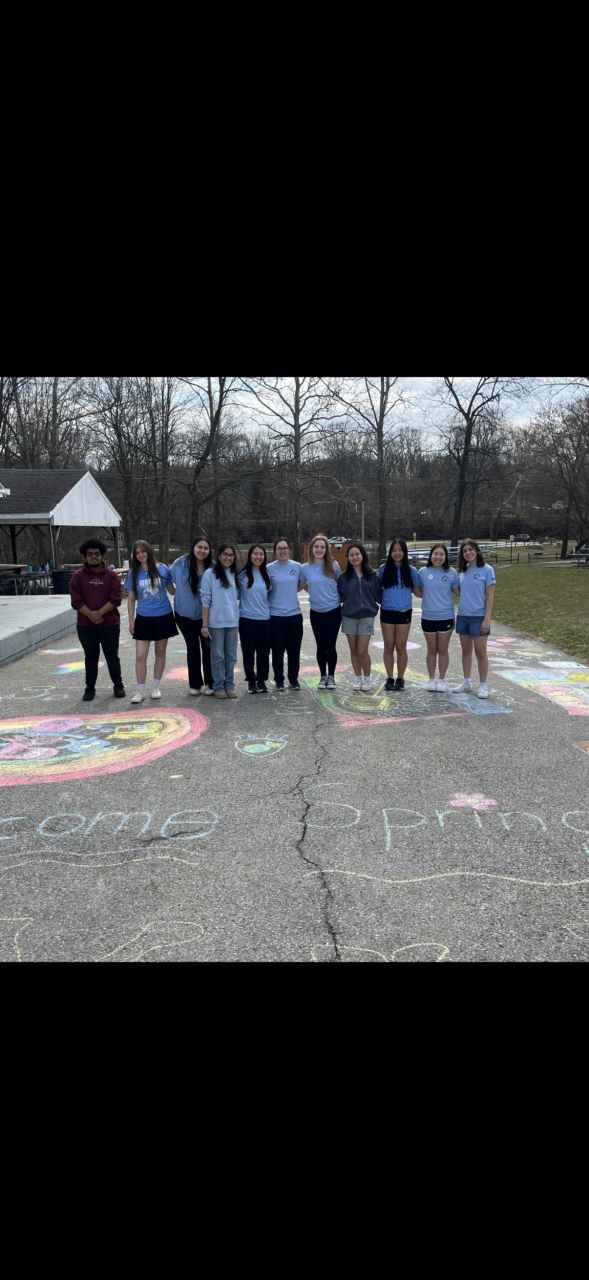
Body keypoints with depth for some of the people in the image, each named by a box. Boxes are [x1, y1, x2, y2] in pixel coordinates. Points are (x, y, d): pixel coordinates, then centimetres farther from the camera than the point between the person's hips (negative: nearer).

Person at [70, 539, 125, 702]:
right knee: (91, 657, 9)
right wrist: (90, 614, -18)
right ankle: (90, 688, 18)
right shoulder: (78, 576, 2)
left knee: (112, 656, 8)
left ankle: (118, 685, 21)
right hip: (86, 625, 1)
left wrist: (99, 612, -17)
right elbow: (76, 600, -5)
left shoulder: (112, 575, 1)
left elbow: (116, 598, -7)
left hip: (110, 624, 0)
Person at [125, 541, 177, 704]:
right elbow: (131, 599, 4)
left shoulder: (162, 569, -3)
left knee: (160, 652, 10)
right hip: (143, 618, 0)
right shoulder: (133, 573, -1)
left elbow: (173, 591, 3)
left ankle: (156, 687, 24)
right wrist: (131, 621, 4)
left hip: (163, 617, 0)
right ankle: (140, 691, 6)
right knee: (140, 656, -5)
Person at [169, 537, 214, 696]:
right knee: (192, 649, 12)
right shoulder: (180, 564, -10)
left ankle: (210, 683, 16)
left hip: (205, 615, -1)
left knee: (208, 648, 1)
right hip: (185, 614, 1)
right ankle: (195, 684, 24)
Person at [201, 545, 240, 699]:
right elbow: (205, 600, -7)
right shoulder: (210, 574, -5)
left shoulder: (234, 575, 9)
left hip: (233, 622, 4)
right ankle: (218, 686, 13)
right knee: (218, 656, 3)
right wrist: (204, 624, -10)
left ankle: (230, 685, 20)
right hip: (216, 622, -4)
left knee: (231, 656, 9)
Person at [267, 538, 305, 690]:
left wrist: (288, 592, 0)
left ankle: (294, 679, 21)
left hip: (295, 614, 2)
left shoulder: (297, 567, 4)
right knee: (278, 650, 4)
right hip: (276, 615, -2)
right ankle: (279, 680, 17)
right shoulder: (270, 568, -2)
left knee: (294, 650, 7)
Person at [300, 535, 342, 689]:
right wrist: (316, 593, 6)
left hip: (333, 611, -1)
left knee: (331, 645, 1)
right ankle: (323, 676, 20)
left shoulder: (334, 566, -3)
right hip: (316, 612, 1)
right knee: (321, 646, 6)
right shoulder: (305, 568, -1)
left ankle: (331, 676, 15)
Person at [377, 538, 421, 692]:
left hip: (404, 612, 0)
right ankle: (390, 679, 15)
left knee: (401, 647, 5)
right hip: (387, 612, 1)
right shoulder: (384, 569, 0)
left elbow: (417, 591, 4)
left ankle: (400, 678, 16)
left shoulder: (411, 570, 1)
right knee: (389, 647, 5)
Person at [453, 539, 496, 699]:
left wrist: (487, 619, -13)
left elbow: (490, 596, -8)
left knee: (480, 651, 0)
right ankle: (467, 683, 22)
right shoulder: (462, 571, 8)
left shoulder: (486, 570, -6)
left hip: (479, 617, -5)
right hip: (462, 616, 5)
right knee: (466, 650, 12)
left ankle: (483, 686, 9)